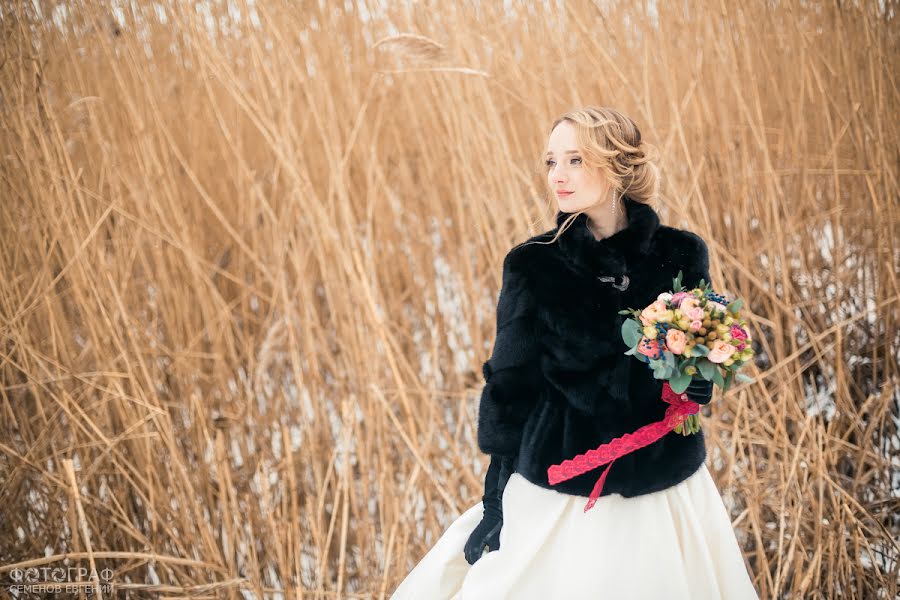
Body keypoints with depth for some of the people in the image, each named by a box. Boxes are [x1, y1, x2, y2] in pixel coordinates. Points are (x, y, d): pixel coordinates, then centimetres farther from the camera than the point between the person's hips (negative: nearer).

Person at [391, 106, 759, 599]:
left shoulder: (682, 256, -3)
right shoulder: (532, 265, -7)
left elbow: (697, 381, -1)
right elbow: (510, 386, -4)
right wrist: (497, 499, -4)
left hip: (665, 490, 2)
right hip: (558, 493, -1)